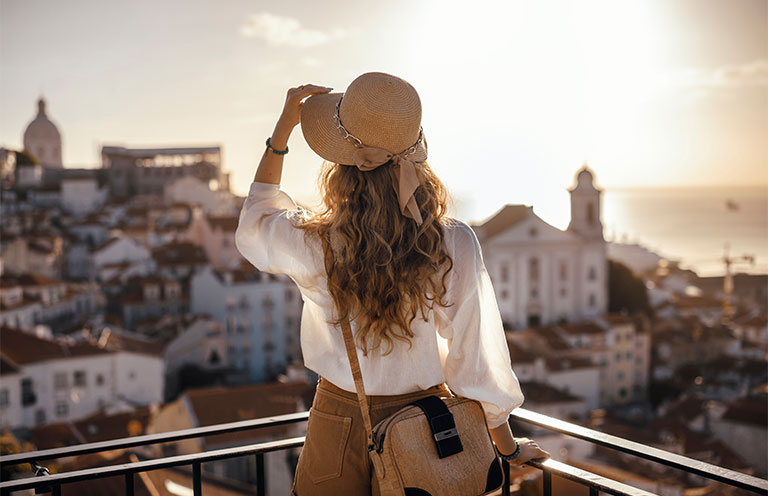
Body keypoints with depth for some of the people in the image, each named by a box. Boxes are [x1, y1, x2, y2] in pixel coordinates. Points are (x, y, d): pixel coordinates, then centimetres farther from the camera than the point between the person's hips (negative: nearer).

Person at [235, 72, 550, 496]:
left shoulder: (313, 245, -19)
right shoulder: (455, 247, -21)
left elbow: (253, 223, 6)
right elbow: (475, 359, -13)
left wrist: (284, 127, 4)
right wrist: (507, 445, 4)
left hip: (338, 424, 0)